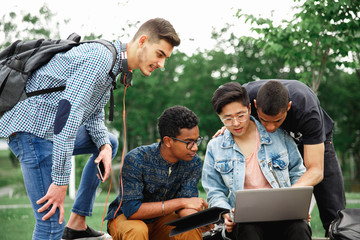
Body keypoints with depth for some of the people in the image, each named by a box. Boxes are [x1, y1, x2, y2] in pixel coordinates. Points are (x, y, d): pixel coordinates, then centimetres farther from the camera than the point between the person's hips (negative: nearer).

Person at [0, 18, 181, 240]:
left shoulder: (114, 62, 12)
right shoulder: (100, 57, -20)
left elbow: (93, 115, 18)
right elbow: (68, 113, -29)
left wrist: (104, 145, -2)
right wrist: (61, 180, -30)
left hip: (51, 129, 10)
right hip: (32, 129, -10)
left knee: (109, 142, 24)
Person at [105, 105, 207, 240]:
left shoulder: (194, 163, -13)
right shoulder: (136, 160, -27)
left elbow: (186, 204, -16)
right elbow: (132, 210, -30)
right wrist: (181, 202, -31)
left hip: (161, 219, 3)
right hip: (125, 217, -3)